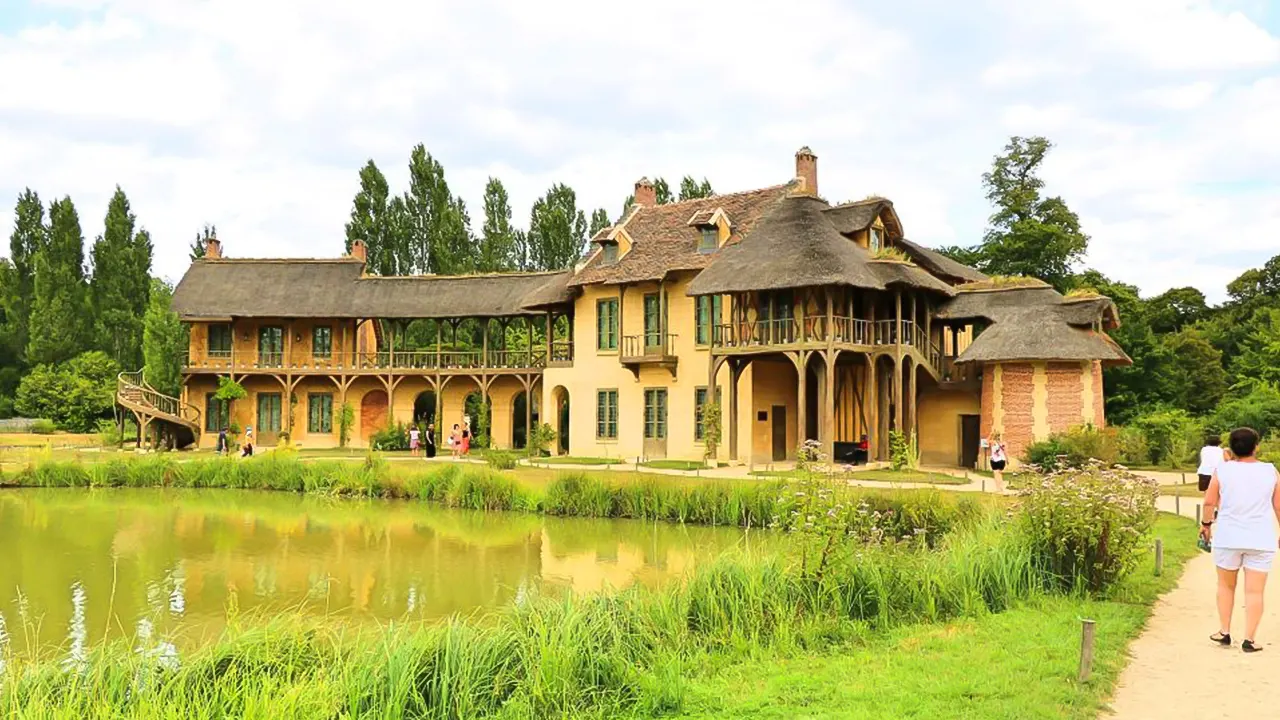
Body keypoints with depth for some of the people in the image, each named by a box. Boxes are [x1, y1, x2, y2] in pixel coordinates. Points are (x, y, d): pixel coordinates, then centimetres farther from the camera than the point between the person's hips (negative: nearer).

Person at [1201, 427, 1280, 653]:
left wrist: (1206, 523, 14)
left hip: (1228, 537, 0)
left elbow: (1209, 502, -2)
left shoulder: (1222, 470, -4)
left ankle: (1224, 632, 19)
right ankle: (1250, 639, 1)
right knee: (1255, 590, 3)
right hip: (1261, 540, 0)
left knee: (1226, 585, 16)